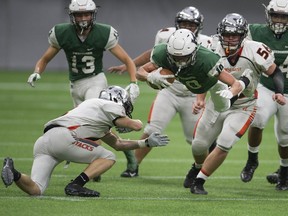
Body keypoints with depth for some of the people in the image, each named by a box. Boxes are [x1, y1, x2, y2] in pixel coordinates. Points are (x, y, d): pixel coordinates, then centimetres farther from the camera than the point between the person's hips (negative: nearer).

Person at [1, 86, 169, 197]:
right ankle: (76, 185, -13)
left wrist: (146, 143, 43)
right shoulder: (109, 107, 10)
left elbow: (117, 144, 42)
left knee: (35, 190, -1)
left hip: (43, 142, 8)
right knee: (108, 158, 5)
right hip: (62, 136, -8)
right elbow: (136, 126, 17)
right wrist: (137, 122, 41)